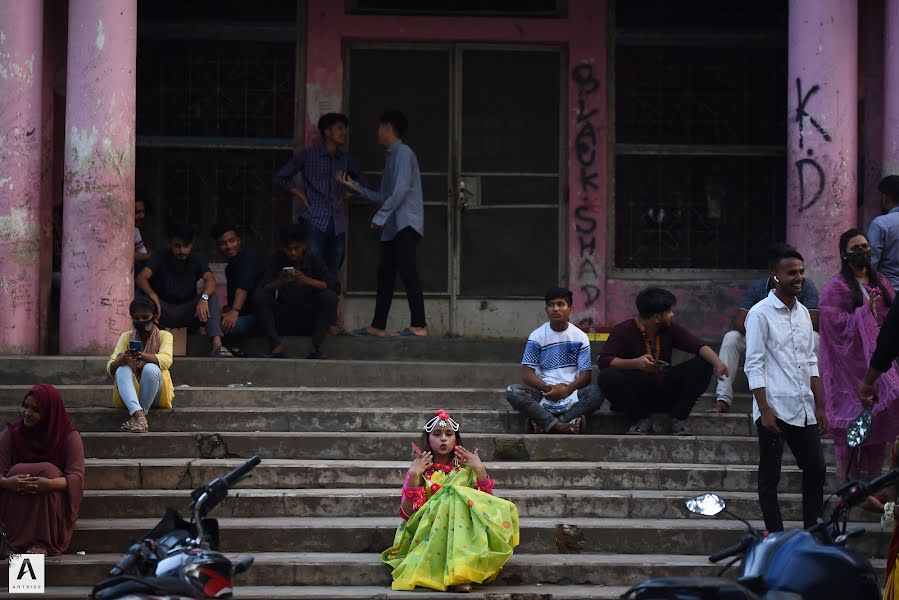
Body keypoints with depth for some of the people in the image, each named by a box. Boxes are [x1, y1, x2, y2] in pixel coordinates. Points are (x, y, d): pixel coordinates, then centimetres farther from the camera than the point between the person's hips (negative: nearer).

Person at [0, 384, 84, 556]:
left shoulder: (69, 436, -4)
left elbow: (77, 476, -16)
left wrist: (52, 483, -37)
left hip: (55, 502, -1)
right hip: (15, 502, 1)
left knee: (48, 471, -31)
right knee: (19, 470, -28)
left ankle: (42, 545, -39)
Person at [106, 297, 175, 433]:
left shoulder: (164, 336, 1)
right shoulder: (126, 337, 6)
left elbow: (166, 360, -21)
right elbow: (110, 368, -7)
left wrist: (142, 356, -40)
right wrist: (122, 360, -32)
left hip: (156, 395, -2)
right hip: (130, 392, 2)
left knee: (151, 369, -31)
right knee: (122, 369, -29)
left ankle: (134, 417, -27)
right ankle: (140, 416, -48)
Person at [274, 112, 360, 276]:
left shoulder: (345, 159, 12)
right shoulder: (308, 155, 0)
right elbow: (281, 178, 3)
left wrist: (345, 196, 13)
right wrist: (302, 196, -1)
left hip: (338, 225, 5)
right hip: (316, 221, -5)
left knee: (333, 274, 5)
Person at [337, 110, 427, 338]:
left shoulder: (402, 153, -6)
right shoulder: (393, 156, 24)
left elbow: (401, 190, -17)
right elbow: (383, 197, 25)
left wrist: (380, 217, -16)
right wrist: (355, 186, 24)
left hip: (405, 224, -10)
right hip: (392, 227, 10)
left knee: (408, 272, -14)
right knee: (385, 275, 8)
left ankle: (419, 325, -18)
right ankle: (378, 326, 10)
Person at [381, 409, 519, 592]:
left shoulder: (465, 469, 14)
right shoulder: (419, 470, 10)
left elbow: (485, 503, 2)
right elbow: (407, 513, -1)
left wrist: (480, 471, -6)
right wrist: (413, 477, -9)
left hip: (464, 530, 1)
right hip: (428, 531, -1)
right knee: (454, 496, -30)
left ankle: (459, 571, -43)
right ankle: (456, 575, -44)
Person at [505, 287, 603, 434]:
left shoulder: (580, 337, 1)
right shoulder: (537, 336, 0)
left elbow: (585, 374, -3)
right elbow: (527, 374, -4)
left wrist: (566, 390, -21)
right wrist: (548, 388, -20)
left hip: (571, 391, 0)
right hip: (543, 392, 0)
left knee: (595, 394, -32)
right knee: (512, 392, -28)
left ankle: (544, 422, -31)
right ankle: (559, 425, -36)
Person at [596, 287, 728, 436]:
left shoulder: (670, 329, 2)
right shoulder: (623, 331, -9)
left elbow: (699, 345, -10)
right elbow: (603, 361, -19)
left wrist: (717, 362, -31)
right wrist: (636, 363, -34)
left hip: (666, 397, 3)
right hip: (635, 395, -3)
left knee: (703, 365, -14)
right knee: (607, 377, -32)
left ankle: (678, 418, -5)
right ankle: (642, 418, -10)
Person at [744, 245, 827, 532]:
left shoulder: (803, 313, 14)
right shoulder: (761, 314, -7)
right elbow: (754, 366, -10)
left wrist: (820, 406, 14)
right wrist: (765, 411, -15)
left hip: (803, 408, 7)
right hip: (775, 407, -7)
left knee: (816, 469, 5)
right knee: (770, 476, 0)